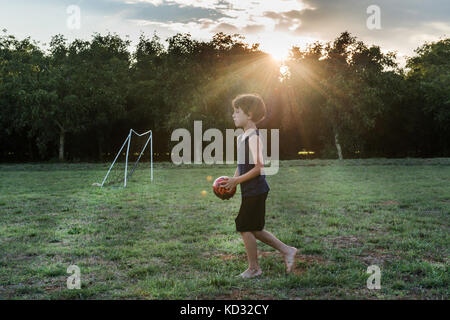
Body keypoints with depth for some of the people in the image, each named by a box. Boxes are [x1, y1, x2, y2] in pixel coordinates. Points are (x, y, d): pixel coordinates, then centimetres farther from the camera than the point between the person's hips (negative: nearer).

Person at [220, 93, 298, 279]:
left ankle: (253, 268, 13)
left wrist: (237, 180, -17)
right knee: (254, 230, 15)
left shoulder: (253, 137, -17)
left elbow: (258, 167, -21)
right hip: (250, 192, 9)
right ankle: (286, 251, 24)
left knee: (245, 228, -1)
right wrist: (232, 180, 6)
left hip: (255, 191, -9)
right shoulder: (241, 137, 12)